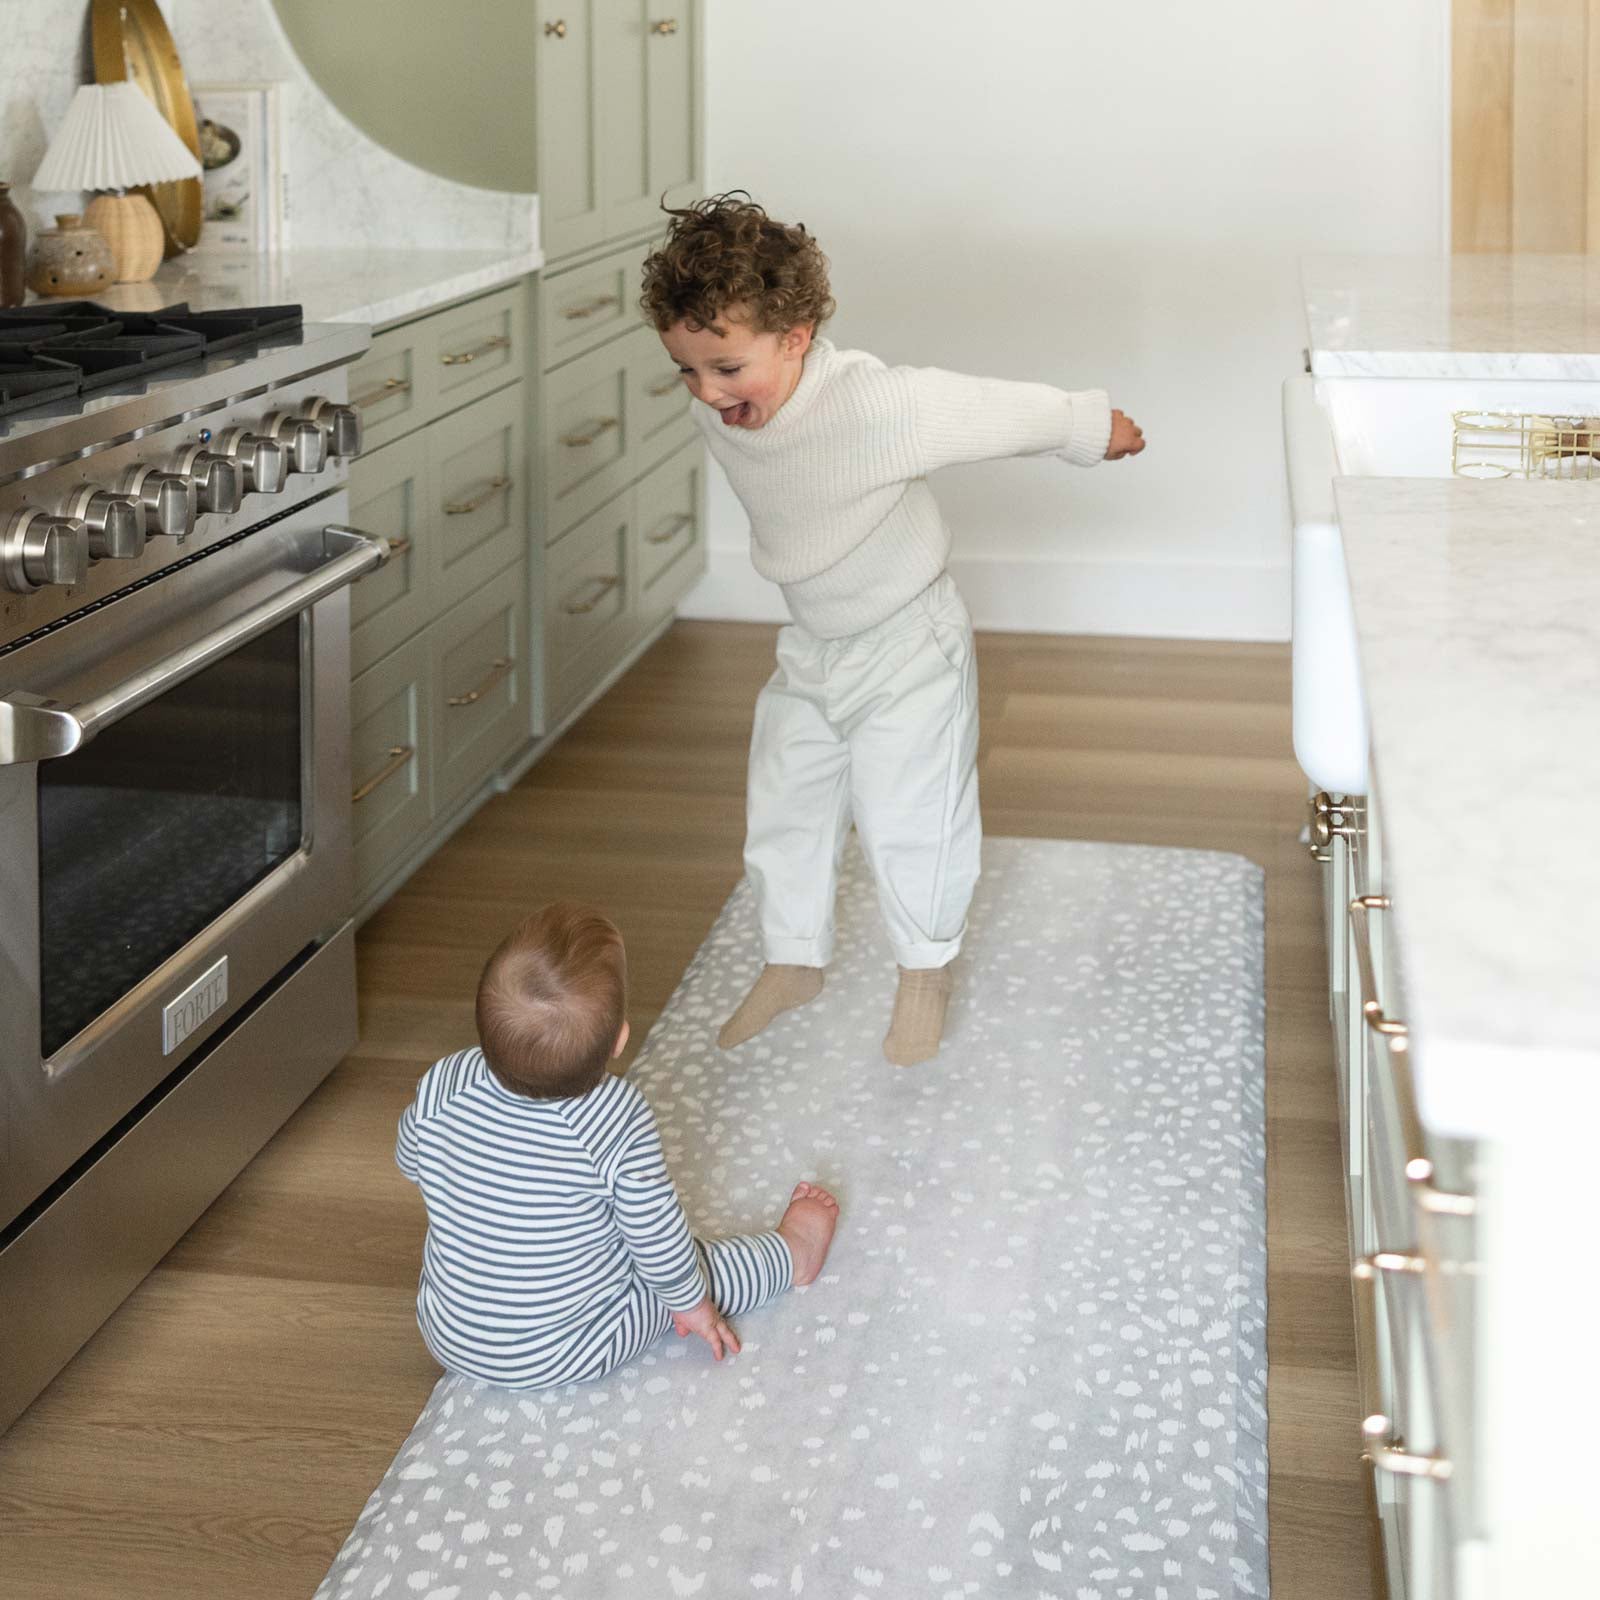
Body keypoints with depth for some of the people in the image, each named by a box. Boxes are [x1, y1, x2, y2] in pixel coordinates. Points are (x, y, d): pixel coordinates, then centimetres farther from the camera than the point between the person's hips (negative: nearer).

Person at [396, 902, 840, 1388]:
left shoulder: (440, 1089, -20)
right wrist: (691, 1304, 4)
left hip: (448, 1339, 4)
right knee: (693, 1264, 18)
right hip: (567, 1356, -4)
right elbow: (658, 1238, -16)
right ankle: (790, 1256, 41)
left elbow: (410, 1163, 2)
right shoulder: (619, 1121, -30)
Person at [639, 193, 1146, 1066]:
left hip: (909, 647, -6)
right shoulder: (721, 415, -15)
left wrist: (1094, 427, -7)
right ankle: (792, 961, 37)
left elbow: (1006, 411, -21)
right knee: (782, 810, 14)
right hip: (811, 649, 6)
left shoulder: (878, 404, -35)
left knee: (905, 821, 3)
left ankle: (926, 970, 29)